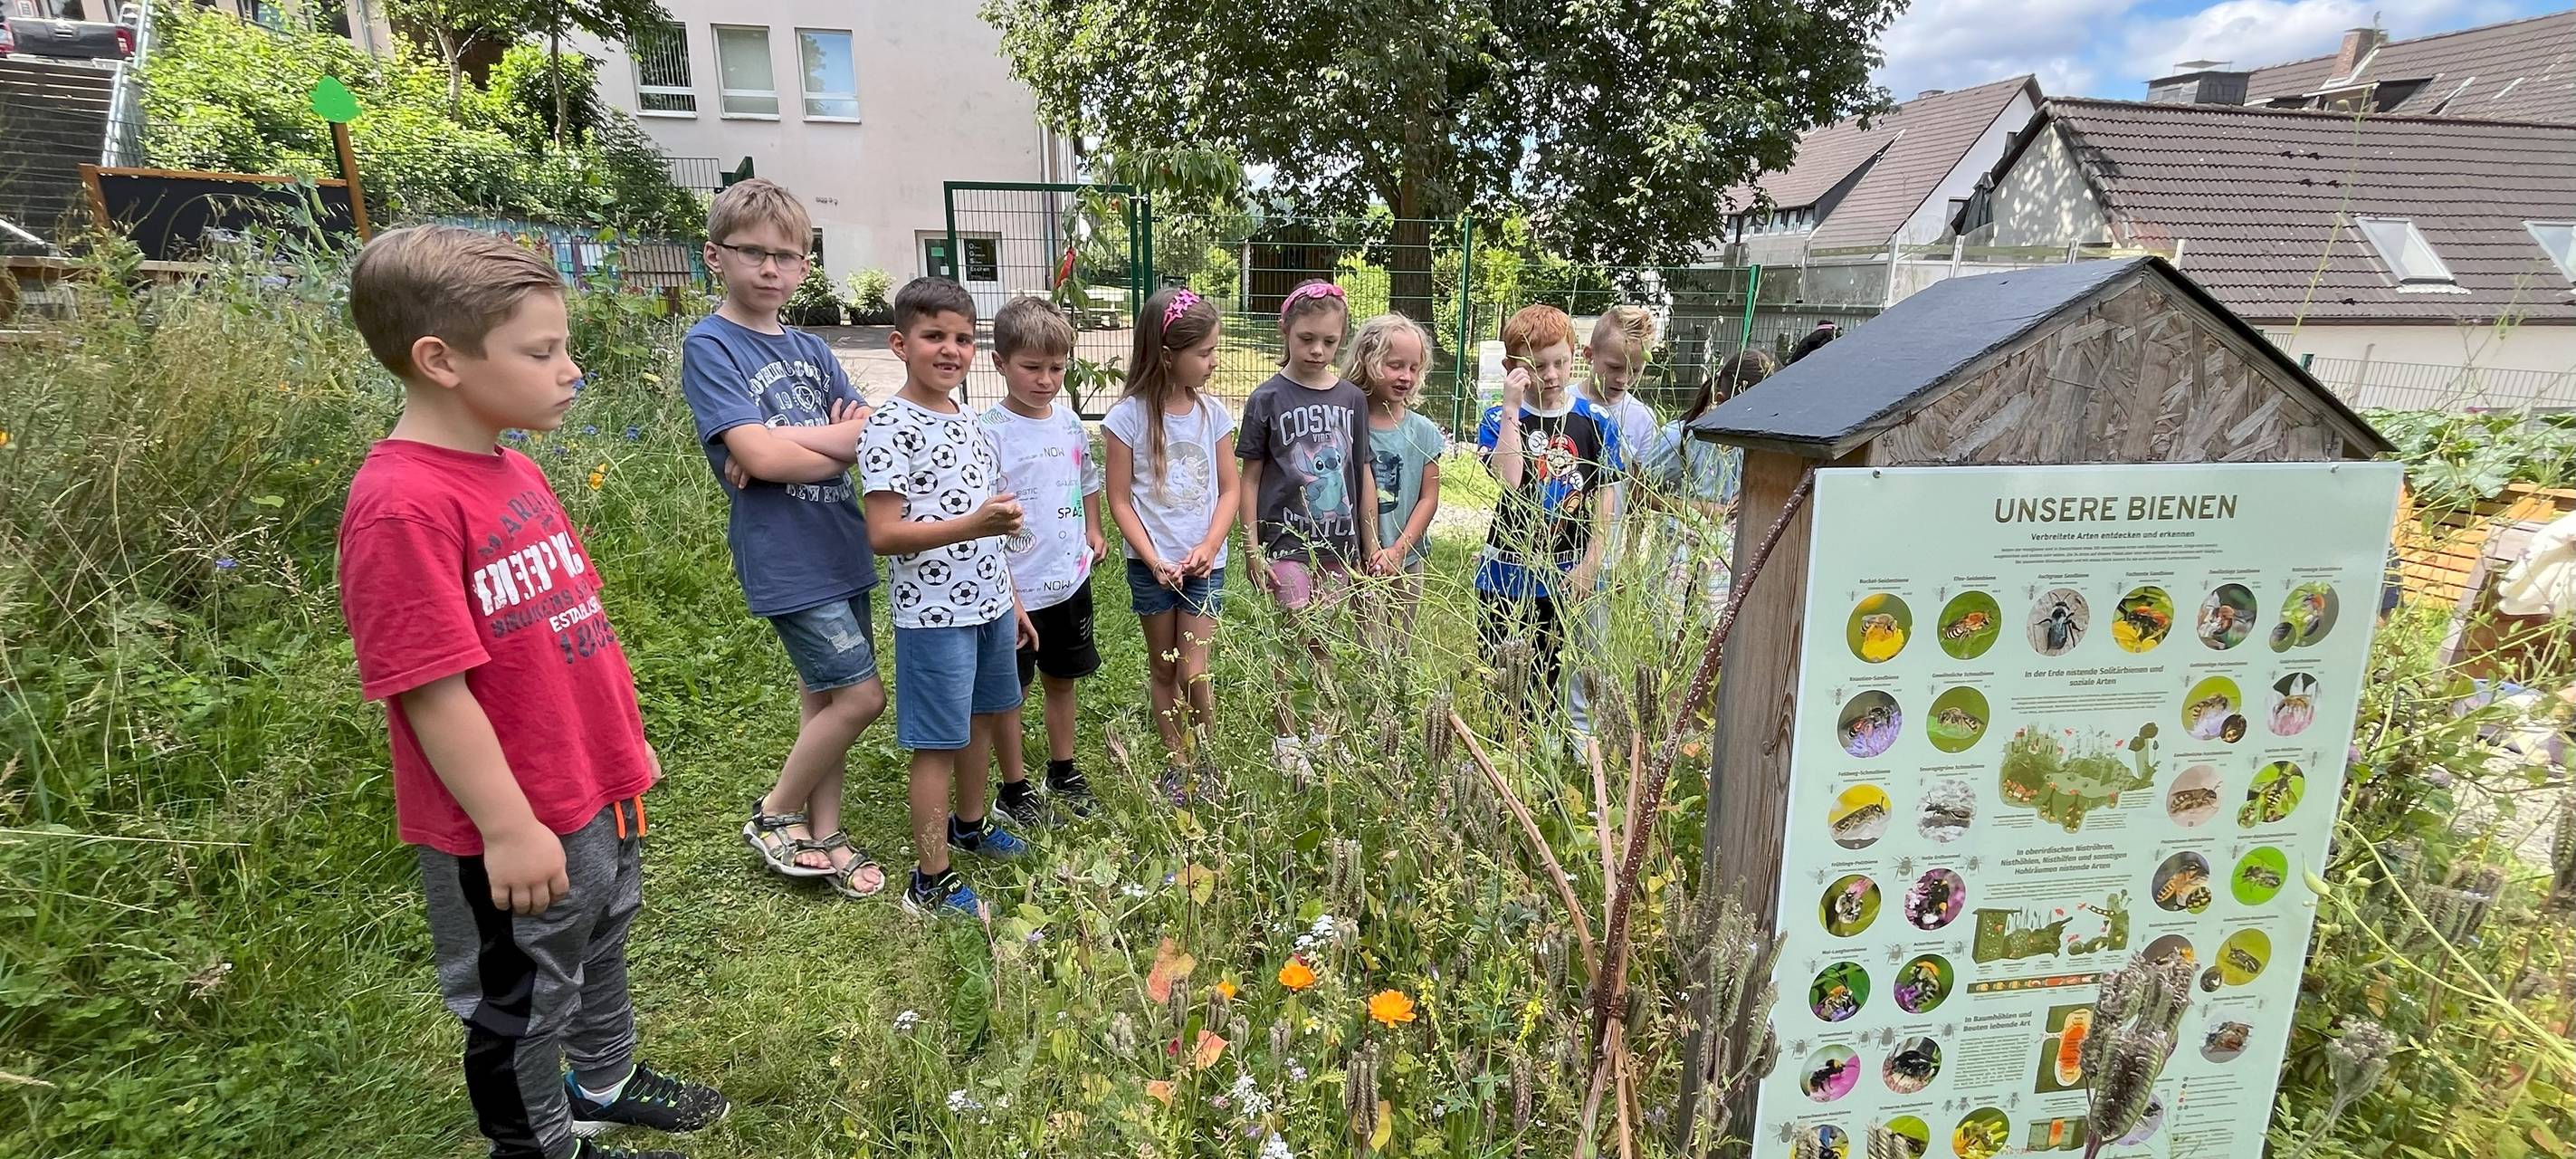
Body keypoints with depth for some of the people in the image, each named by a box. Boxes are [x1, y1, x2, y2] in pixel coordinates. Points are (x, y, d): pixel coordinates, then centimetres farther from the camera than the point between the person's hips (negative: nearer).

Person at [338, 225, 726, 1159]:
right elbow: (431, 691, -24)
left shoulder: (512, 469, 2)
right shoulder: (402, 503, -25)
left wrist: (623, 740, 17)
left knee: (600, 949, 28)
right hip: (517, 831, -8)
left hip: (598, 792, 9)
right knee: (520, 1005, 16)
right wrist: (510, 830, -19)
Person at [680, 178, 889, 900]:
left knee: (824, 694, 14)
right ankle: (775, 815, 16)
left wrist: (787, 439, -14)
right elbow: (758, 457, -19)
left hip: (841, 548, 6)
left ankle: (823, 836, 28)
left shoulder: (810, 349, 10)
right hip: (783, 560, -6)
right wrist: (844, 444, -7)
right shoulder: (708, 346, -8)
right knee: (861, 697, -6)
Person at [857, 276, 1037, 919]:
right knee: (938, 744, 1)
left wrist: (1012, 599, 19)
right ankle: (931, 883, 15)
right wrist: (972, 525, -32)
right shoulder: (890, 428, -15)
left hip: (990, 605, 8)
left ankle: (969, 823, 42)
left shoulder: (967, 419, 9)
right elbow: (882, 534, -21)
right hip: (934, 614, -8)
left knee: (982, 718, 20)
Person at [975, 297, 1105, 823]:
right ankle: (1013, 789, 27)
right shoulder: (990, 432, -17)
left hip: (1070, 580, 6)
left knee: (1061, 678, 20)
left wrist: (1093, 530, 6)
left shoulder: (1068, 419, 3)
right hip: (1017, 588, -6)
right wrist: (1006, 596, -20)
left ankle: (1063, 771, 39)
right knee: (1011, 691, 10)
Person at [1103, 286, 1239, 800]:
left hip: (1204, 564, 1)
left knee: (1194, 673, -1)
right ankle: (1176, 762, 28)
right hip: (1151, 565, -1)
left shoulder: (1212, 412, -2)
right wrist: (1154, 561, -15)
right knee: (1163, 668, 13)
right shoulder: (1127, 417, -10)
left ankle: (1207, 763, 19)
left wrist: (1209, 546, -12)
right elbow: (1120, 501, -7)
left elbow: (1230, 488, 2)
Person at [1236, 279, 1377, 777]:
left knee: (1326, 646, 12)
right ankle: (1285, 739, 14)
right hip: (1287, 538, -3)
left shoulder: (1351, 398, 5)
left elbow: (1364, 473, 9)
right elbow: (1251, 476, -2)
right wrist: (1251, 547, -5)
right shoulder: (1268, 398, -4)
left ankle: (1320, 730, 28)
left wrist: (1370, 543, 9)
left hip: (1338, 541, 3)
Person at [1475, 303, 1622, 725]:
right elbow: (1508, 480, -21)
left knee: (1551, 681, 12)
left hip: (1568, 575, 2)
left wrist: (1590, 565, -2)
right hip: (1508, 572, -2)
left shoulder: (1593, 421, 3)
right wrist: (1511, 409, -20)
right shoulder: (1500, 418, -3)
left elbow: (1603, 499, 5)